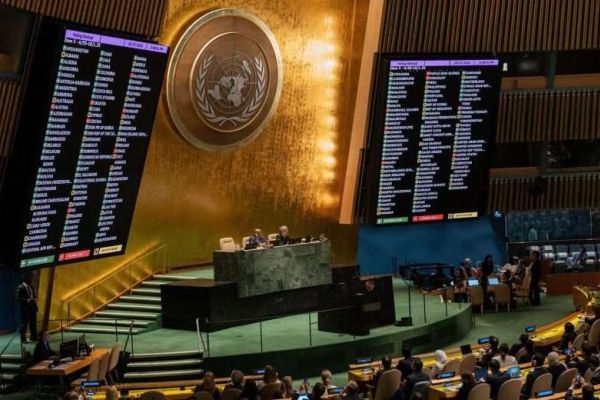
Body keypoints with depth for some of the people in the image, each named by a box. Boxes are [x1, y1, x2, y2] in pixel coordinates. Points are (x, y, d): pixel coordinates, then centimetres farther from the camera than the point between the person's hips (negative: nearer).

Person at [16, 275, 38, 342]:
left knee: (33, 323, 9)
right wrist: (27, 300, -24)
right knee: (24, 324, -2)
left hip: (32, 307, 7)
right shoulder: (20, 288, -9)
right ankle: (23, 339, 3)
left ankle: (33, 337, 17)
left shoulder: (31, 287, 14)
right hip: (25, 308, -7)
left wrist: (35, 299, -1)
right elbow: (18, 298, -14)